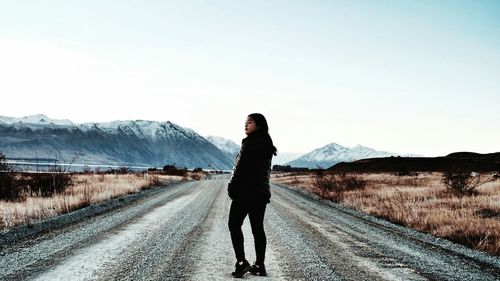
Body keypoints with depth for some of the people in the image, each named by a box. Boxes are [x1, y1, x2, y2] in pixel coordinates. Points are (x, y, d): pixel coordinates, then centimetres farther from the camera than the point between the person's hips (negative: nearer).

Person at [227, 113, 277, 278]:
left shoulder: (252, 142, -13)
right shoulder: (266, 144, 13)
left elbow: (242, 167, -17)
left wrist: (232, 188, -8)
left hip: (246, 192, -8)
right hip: (261, 193, 8)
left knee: (234, 225, 2)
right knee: (258, 228, 10)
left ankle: (241, 262, -6)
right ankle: (260, 266, 12)